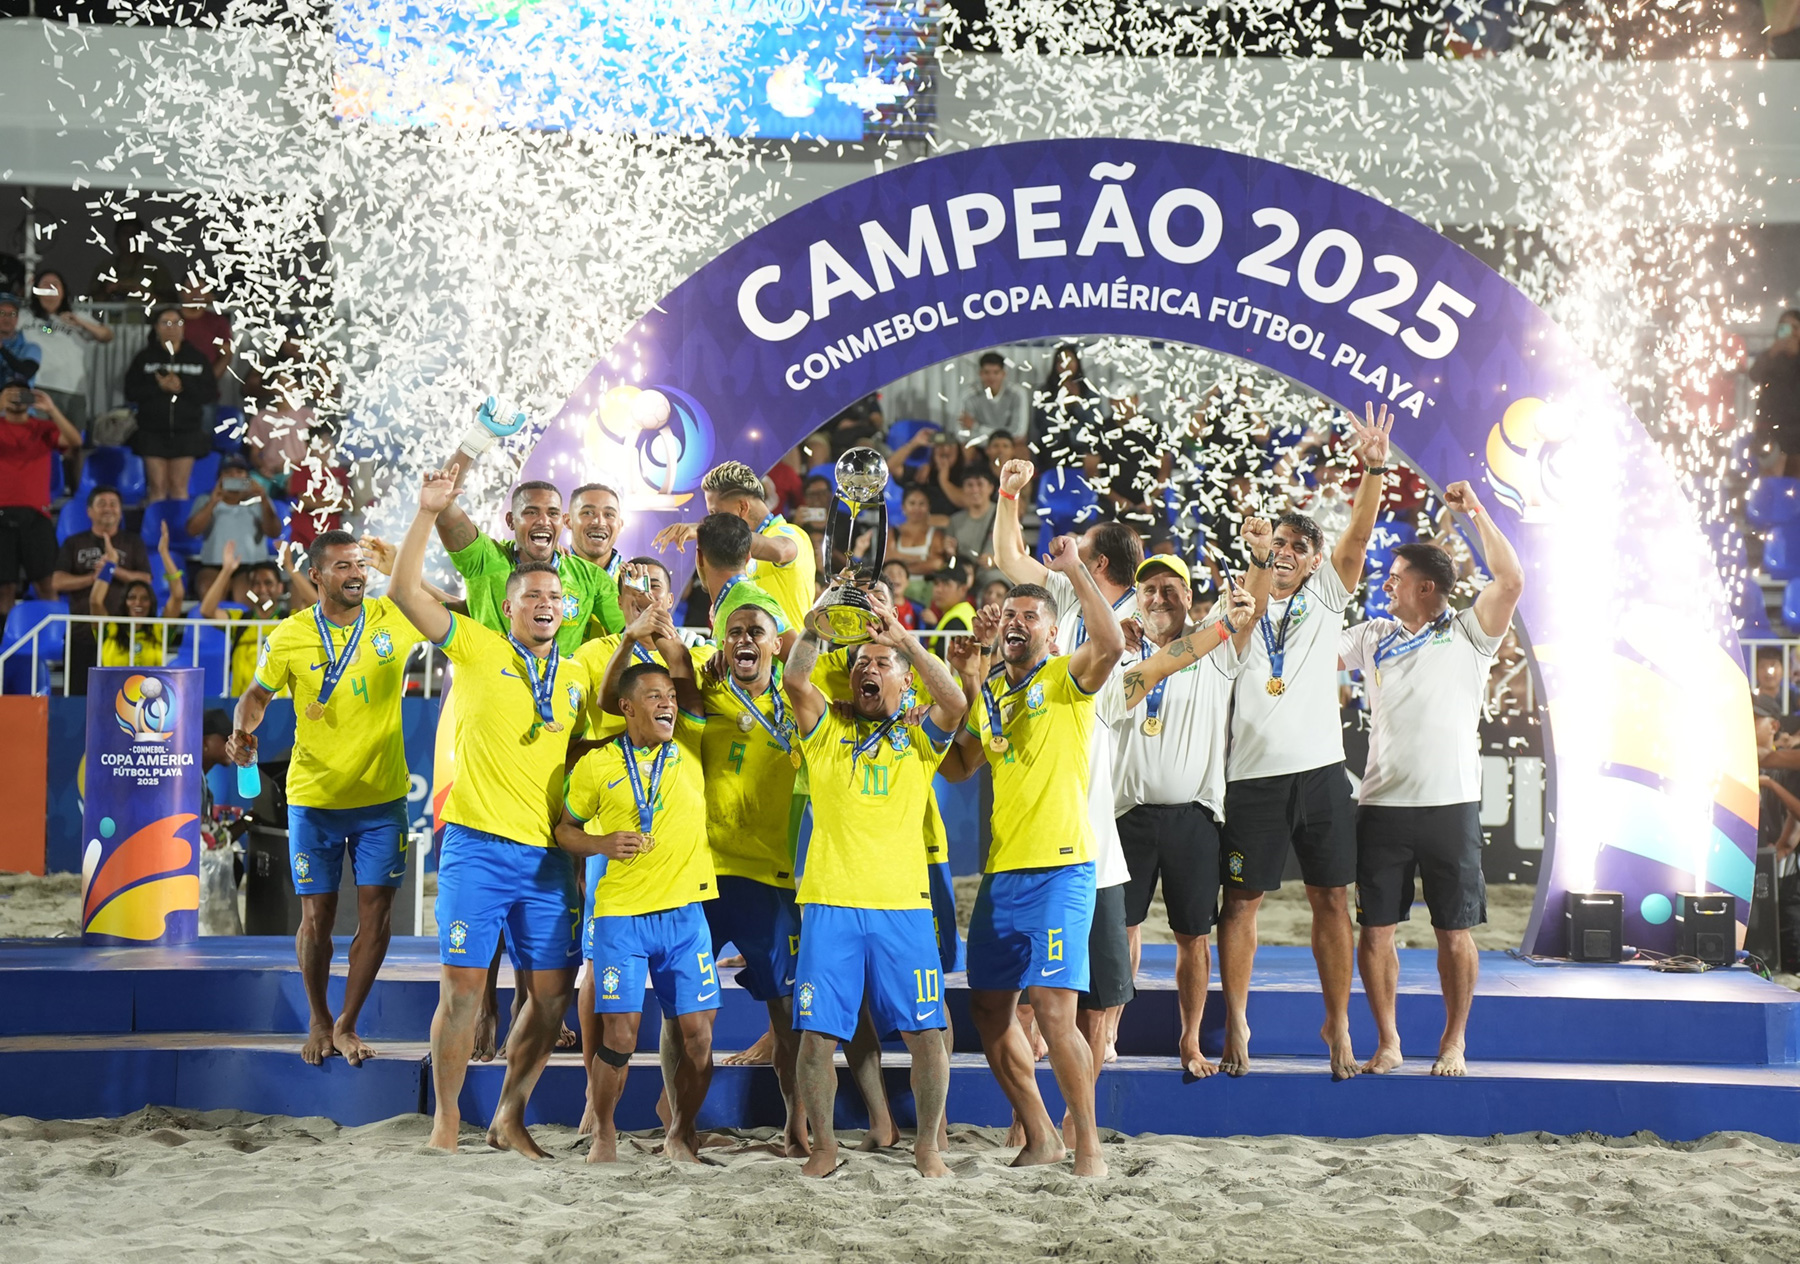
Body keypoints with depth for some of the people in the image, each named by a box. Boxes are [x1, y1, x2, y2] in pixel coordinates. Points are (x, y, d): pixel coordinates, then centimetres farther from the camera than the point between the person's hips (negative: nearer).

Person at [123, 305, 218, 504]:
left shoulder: (197, 359, 6)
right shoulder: (144, 358, 5)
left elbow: (211, 393, 0)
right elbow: (131, 391, -2)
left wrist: (183, 387, -15)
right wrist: (159, 387, -16)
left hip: (186, 430, 0)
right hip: (153, 430, 0)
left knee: (179, 485, 1)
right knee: (157, 486, -2)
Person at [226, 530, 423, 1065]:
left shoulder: (394, 618, -3)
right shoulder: (289, 636, -4)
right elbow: (257, 694, 7)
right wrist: (242, 731, -11)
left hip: (382, 799, 1)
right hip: (314, 799, -1)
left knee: (376, 915, 0)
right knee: (317, 917, 4)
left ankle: (347, 1025, 16)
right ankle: (318, 1020, 27)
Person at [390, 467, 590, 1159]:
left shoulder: (579, 676, 14)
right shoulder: (478, 649, 2)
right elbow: (405, 591, -6)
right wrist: (428, 513, -11)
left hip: (549, 857, 4)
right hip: (476, 846, -4)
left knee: (551, 994, 4)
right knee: (462, 986, -4)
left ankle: (509, 1118, 19)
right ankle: (446, 1123, 9)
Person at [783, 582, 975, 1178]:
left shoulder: (918, 737, 12)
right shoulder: (827, 730, 12)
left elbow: (955, 701, -9)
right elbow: (795, 682, -7)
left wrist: (904, 638, -12)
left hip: (903, 904, 0)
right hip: (830, 903, 0)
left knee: (926, 1032, -1)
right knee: (816, 1034, -2)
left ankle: (927, 1145, 15)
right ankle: (823, 1145, 14)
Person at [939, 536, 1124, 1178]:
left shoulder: (1067, 678, -2)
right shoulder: (988, 692, 17)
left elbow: (1112, 644, -23)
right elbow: (957, 768, 23)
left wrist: (1074, 571, -21)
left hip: (1060, 866, -7)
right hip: (1002, 868, 7)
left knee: (1053, 1008, -15)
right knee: (989, 1007, 10)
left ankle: (1088, 1143, -2)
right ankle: (1039, 1137, 23)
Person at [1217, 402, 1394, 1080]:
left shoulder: (1325, 599, 9)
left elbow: (1357, 537, -4)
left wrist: (1374, 470, -15)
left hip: (1320, 770, 1)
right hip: (1253, 776, -1)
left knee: (1331, 899, 3)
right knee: (1241, 899, 2)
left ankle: (1338, 1024, 13)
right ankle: (1236, 1023, 13)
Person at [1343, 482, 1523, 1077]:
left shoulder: (1467, 635, 3)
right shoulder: (1373, 637, 14)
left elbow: (1510, 580, -9)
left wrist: (1475, 510, -6)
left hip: (1451, 804, -3)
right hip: (1381, 805, 3)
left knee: (1454, 931, 2)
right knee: (1375, 928, 3)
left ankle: (1454, 1040, 15)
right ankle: (1387, 1041, 14)